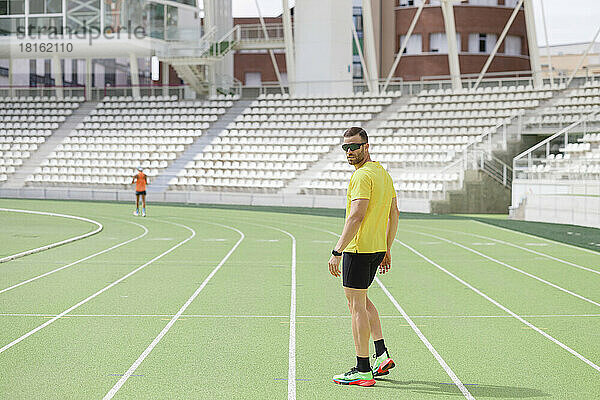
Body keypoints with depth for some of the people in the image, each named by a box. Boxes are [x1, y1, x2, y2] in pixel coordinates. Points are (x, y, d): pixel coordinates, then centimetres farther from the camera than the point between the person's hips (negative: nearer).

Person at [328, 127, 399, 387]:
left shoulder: (363, 175, -16)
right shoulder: (383, 173, 14)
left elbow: (356, 216, -24)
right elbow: (394, 214, 17)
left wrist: (337, 252, -23)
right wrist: (387, 250, 21)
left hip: (359, 248, -10)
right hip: (378, 248, 10)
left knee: (357, 305, -3)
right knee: (361, 301, 23)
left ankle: (363, 370, 1)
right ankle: (382, 355, 19)